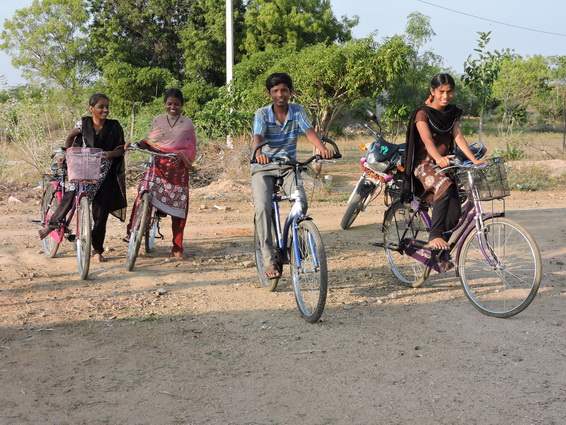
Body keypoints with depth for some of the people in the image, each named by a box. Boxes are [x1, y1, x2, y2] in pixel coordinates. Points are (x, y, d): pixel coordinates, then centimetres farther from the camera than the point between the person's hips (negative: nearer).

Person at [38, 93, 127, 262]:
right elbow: (71, 136, 16)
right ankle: (52, 223, 12)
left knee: (100, 213, 2)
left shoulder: (114, 126, -5)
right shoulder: (84, 123, -2)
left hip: (105, 173, 0)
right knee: (69, 197, -17)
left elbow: (121, 149, -1)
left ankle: (98, 250, 17)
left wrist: (111, 154, -20)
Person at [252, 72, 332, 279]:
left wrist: (321, 148, -40)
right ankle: (270, 260, -14)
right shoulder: (262, 114, -9)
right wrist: (258, 153, -50)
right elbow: (257, 137, -26)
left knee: (301, 202, -23)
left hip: (289, 166, 2)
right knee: (263, 208, -22)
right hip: (264, 167, -2)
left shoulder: (297, 111, -3)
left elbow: (309, 131, -18)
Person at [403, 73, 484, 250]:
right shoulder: (423, 113, -8)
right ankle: (435, 236, -35)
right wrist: (438, 158, -43)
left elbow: (458, 137, -1)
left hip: (445, 164, 6)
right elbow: (427, 140, -23)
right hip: (424, 164, -6)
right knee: (445, 186, -37)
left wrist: (474, 160, -16)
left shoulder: (453, 113, 11)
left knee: (453, 213, -7)